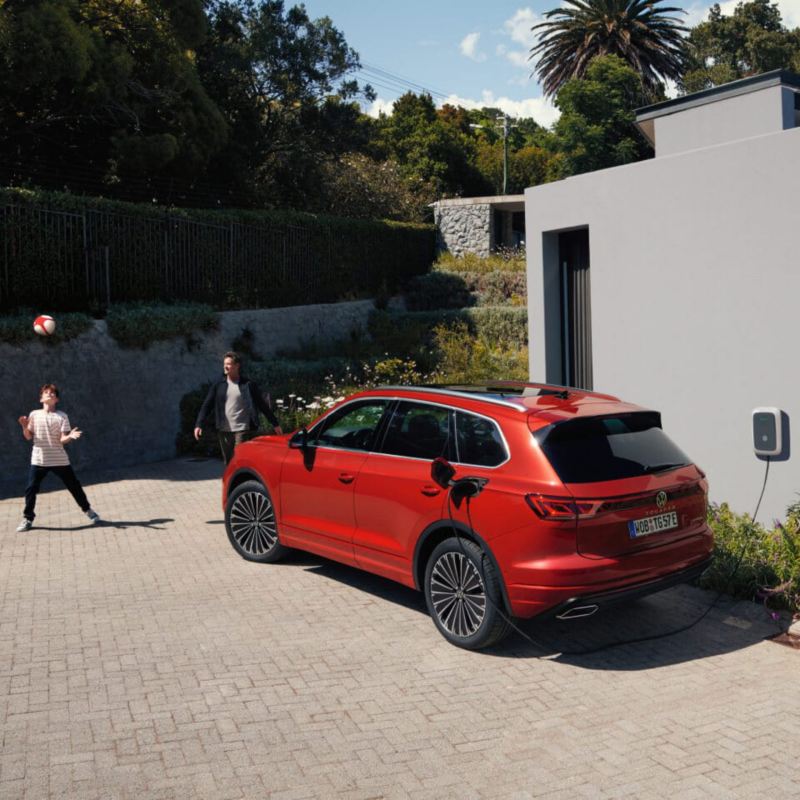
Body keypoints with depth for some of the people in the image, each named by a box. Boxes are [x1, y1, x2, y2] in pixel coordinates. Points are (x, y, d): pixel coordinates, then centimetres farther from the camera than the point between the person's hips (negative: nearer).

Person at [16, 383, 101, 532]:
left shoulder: (62, 416, 0)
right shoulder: (34, 415, 3)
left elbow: (62, 439, -6)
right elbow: (28, 437, 3)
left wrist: (70, 436, -27)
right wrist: (25, 427, -16)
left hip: (59, 460, -1)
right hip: (39, 459, 1)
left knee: (74, 486, 5)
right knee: (31, 489, -3)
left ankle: (88, 510, 23)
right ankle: (27, 518, 13)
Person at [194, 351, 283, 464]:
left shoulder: (249, 385, 2)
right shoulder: (218, 386, 9)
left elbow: (262, 405, 7)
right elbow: (207, 405, 5)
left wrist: (275, 424, 10)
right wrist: (199, 425, -8)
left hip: (243, 430, -4)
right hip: (224, 431, 4)